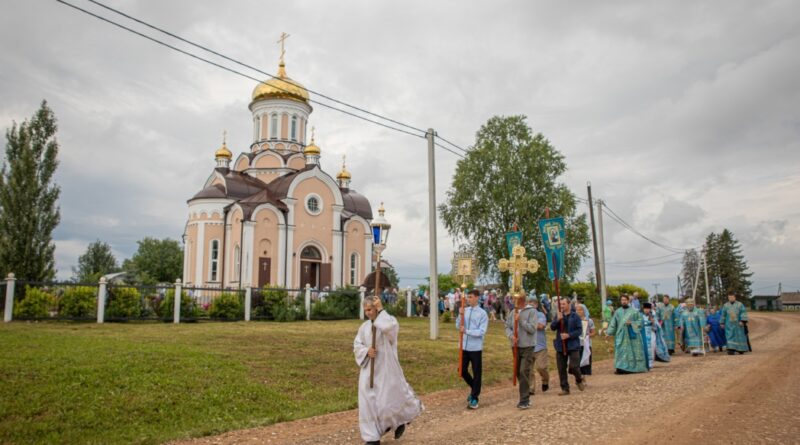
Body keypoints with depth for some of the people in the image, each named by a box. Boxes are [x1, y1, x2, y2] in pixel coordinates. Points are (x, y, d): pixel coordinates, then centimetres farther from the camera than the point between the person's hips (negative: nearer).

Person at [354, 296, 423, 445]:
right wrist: (366, 351, -11)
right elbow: (357, 345, 9)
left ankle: (400, 422, 31)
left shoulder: (390, 321, -9)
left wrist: (380, 310, -24)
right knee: (368, 403, 2)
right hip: (368, 370, 5)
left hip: (386, 369, -5)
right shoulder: (365, 326, 6)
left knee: (387, 402, 0)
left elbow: (388, 327, -34)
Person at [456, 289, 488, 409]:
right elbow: (458, 326, 1)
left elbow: (482, 332, -16)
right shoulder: (465, 311, 5)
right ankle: (474, 389, 36)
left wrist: (466, 331, -22)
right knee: (462, 370, 12)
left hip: (476, 348, -5)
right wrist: (460, 315, -13)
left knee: (476, 373, 4)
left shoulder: (482, 313, -9)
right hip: (464, 347, 5)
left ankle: (474, 398, 15)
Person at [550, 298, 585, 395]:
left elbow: (579, 330, -5)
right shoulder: (557, 315, 8)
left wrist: (569, 335, -17)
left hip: (573, 345, -3)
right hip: (560, 346, 3)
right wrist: (558, 319, -19)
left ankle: (579, 380, 22)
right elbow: (552, 327, -3)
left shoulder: (575, 316, 0)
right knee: (561, 369, 4)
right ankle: (565, 388, 15)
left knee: (574, 366, -10)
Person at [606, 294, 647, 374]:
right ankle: (621, 368, -7)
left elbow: (640, 320, 3)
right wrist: (608, 332, -2)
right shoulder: (617, 312, 9)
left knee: (634, 350, 2)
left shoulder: (634, 311, 4)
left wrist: (632, 323, -13)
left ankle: (635, 367, 11)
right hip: (621, 334, 1)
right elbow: (613, 323, 6)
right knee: (621, 351, -4)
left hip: (632, 334, -1)